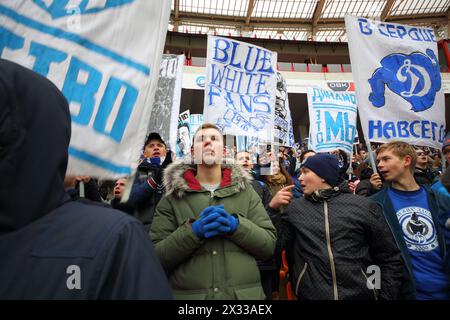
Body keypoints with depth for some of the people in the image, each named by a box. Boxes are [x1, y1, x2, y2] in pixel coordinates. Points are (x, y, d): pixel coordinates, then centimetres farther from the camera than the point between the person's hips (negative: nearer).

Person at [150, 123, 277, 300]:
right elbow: (155, 257, -6)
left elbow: (269, 245, -2)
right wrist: (193, 231, -20)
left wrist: (236, 225, -18)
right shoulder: (172, 196, -1)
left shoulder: (245, 190, 3)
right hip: (186, 294, -1)